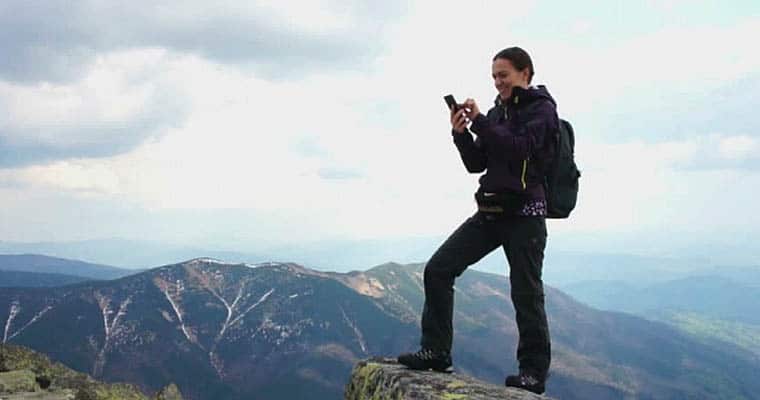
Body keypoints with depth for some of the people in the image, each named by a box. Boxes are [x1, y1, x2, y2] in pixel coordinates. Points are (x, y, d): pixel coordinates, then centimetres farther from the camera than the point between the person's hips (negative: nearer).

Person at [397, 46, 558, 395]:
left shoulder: (541, 109, -2)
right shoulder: (498, 111, 17)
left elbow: (521, 148, -19)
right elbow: (477, 163, 13)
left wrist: (479, 121, -16)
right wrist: (461, 133, -4)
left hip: (525, 214, -7)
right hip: (490, 212, 7)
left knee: (526, 294, -3)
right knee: (438, 269, -3)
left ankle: (534, 371, 10)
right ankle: (436, 351, 3)